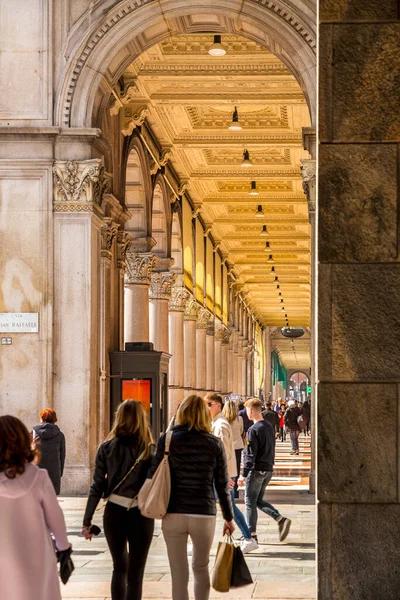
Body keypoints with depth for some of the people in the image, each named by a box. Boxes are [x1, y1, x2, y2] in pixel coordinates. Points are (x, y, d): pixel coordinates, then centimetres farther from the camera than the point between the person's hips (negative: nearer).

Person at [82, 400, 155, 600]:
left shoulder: (107, 447, 0)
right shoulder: (150, 450, -4)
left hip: (114, 513, 2)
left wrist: (87, 521, 3)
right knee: (135, 574, 3)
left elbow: (97, 487, -1)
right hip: (141, 514, -2)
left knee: (119, 567, 21)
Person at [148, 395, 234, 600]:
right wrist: (229, 517, 14)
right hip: (204, 515, 1)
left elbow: (154, 477, -4)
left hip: (173, 514, -1)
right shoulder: (214, 444, 0)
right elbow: (222, 485, 3)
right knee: (201, 567, 22)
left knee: (179, 575, 6)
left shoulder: (167, 440, -2)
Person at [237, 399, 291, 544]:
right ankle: (281, 520, 0)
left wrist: (243, 474, -16)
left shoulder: (253, 430, -16)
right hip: (268, 470, 8)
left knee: (250, 502, 3)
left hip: (256, 470, -8)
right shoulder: (269, 427, 9)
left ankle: (252, 535, 6)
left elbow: (250, 455, -19)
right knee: (259, 500, 17)